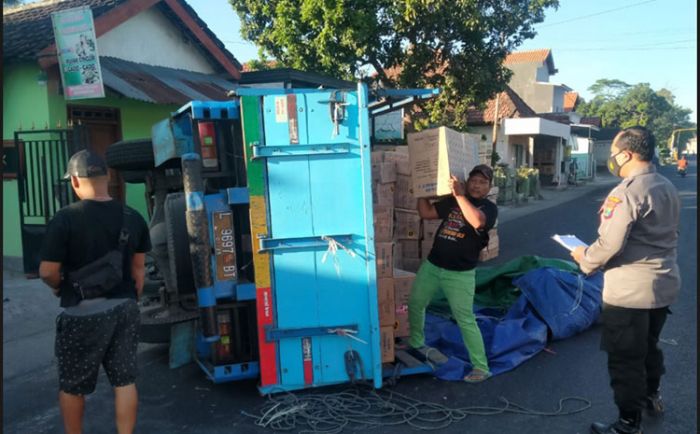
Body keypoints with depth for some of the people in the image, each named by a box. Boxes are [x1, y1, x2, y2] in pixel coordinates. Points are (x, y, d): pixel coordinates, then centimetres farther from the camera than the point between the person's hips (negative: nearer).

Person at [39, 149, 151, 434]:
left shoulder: (65, 219, -16)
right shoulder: (133, 218, -1)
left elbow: (47, 272, -15)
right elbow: (138, 268, 5)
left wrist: (59, 288, 7)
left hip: (82, 313, -4)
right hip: (124, 308, 4)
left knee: (72, 386, 16)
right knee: (125, 380, 13)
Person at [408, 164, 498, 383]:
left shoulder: (489, 208, -9)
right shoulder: (452, 201, 7)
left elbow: (477, 221, -32)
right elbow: (425, 213, 8)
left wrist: (460, 195, -30)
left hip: (460, 274, -6)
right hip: (431, 265, 6)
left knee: (466, 320, -5)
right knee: (415, 304, 20)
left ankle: (481, 368, 6)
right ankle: (416, 342, 44)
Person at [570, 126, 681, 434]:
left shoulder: (626, 192, -21)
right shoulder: (668, 188, 8)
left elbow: (609, 245, -24)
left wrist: (584, 257, -6)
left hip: (630, 289, -9)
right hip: (664, 282, 9)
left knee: (625, 358, 5)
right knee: (649, 345, 28)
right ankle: (651, 397, 47)